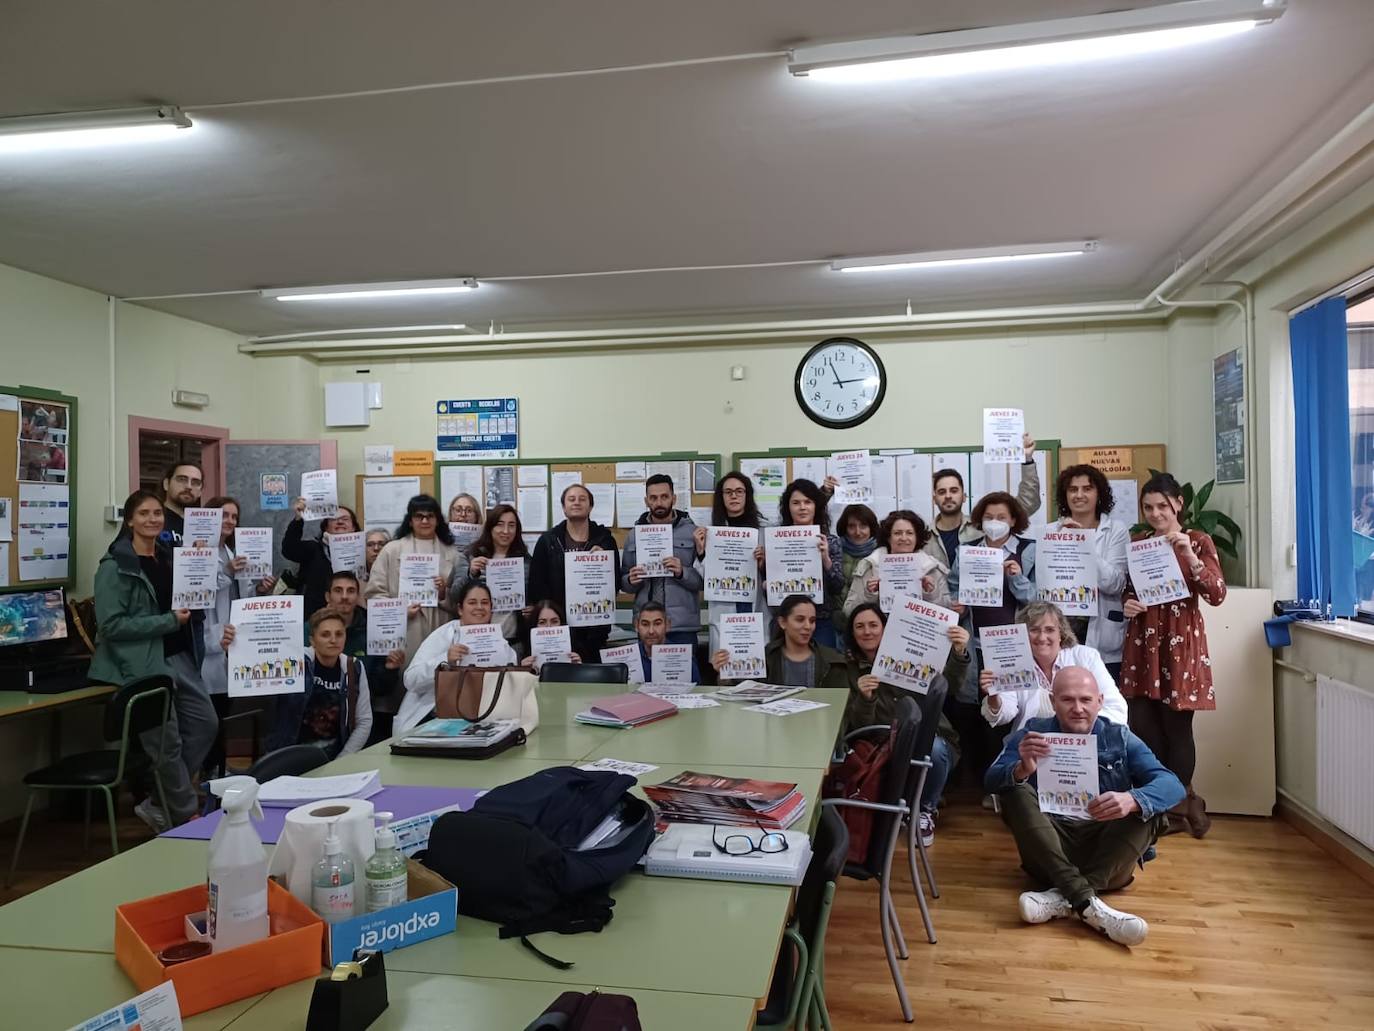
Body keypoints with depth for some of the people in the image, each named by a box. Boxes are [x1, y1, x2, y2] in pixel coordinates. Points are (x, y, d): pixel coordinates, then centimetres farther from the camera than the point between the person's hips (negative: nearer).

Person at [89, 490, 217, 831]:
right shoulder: (114, 566, -12)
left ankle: (160, 803, 18)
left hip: (179, 656, 8)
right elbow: (111, 624, -19)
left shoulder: (168, 556, 11)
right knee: (167, 742, 0)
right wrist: (169, 621, -21)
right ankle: (186, 816, 18)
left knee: (206, 723, 7)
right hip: (143, 665, -8)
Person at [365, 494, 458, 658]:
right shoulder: (392, 550, 7)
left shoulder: (451, 553, 12)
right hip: (404, 635, -2)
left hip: (440, 633, 2)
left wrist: (445, 593, -8)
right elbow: (374, 592, 3)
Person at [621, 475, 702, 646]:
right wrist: (631, 580, -10)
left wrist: (682, 573, -19)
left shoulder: (691, 531, 1)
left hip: (683, 626, -2)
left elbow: (704, 579, -2)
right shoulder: (635, 534, 9)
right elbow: (624, 584, 11)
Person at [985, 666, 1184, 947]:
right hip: (1048, 852, -1)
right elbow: (991, 781, -11)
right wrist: (1021, 769, -36)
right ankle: (1086, 902, -38)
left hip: (1107, 852, 1)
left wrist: (1131, 800, -33)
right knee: (1016, 791, -22)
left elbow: (1172, 786, -10)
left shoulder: (1120, 739, 5)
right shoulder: (1031, 735, 2)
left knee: (1148, 804, -20)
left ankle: (1064, 898, -32)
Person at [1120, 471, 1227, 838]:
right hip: (1143, 643, 4)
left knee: (1176, 729, 2)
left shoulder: (1199, 542, -1)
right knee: (1143, 729, 3)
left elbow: (1217, 595, -11)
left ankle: (1175, 808, 20)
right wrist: (1127, 605, -6)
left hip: (1181, 643, -4)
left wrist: (1189, 557, -24)